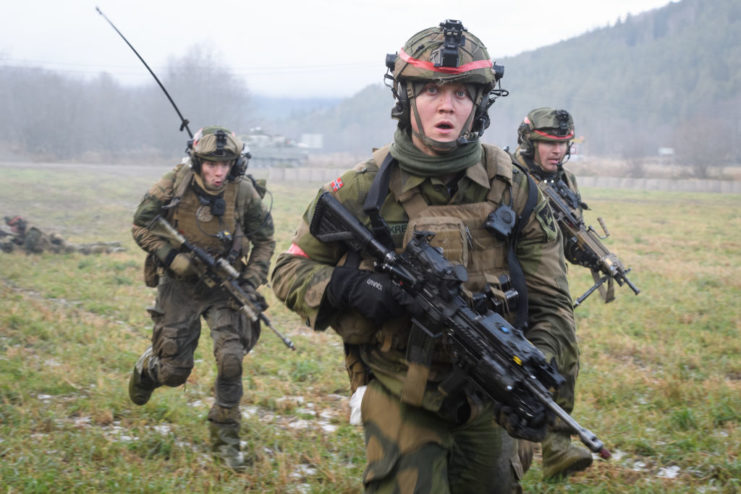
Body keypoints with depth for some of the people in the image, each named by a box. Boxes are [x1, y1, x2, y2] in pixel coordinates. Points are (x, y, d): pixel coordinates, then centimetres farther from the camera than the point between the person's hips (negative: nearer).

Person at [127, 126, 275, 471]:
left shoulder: (244, 192, -13)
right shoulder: (174, 185, -17)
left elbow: (264, 240, 2)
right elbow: (141, 226, -6)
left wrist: (251, 281, -10)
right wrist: (174, 259, -19)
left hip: (224, 287, 1)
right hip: (180, 284, 0)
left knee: (231, 359, -17)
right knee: (174, 372, 4)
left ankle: (225, 440, 1)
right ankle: (148, 367, 44)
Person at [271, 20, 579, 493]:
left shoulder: (515, 192, -4)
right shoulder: (362, 191, -8)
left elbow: (551, 307, -3)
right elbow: (290, 270, 1)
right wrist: (347, 288, -20)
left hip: (489, 400, 3)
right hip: (400, 396, -2)